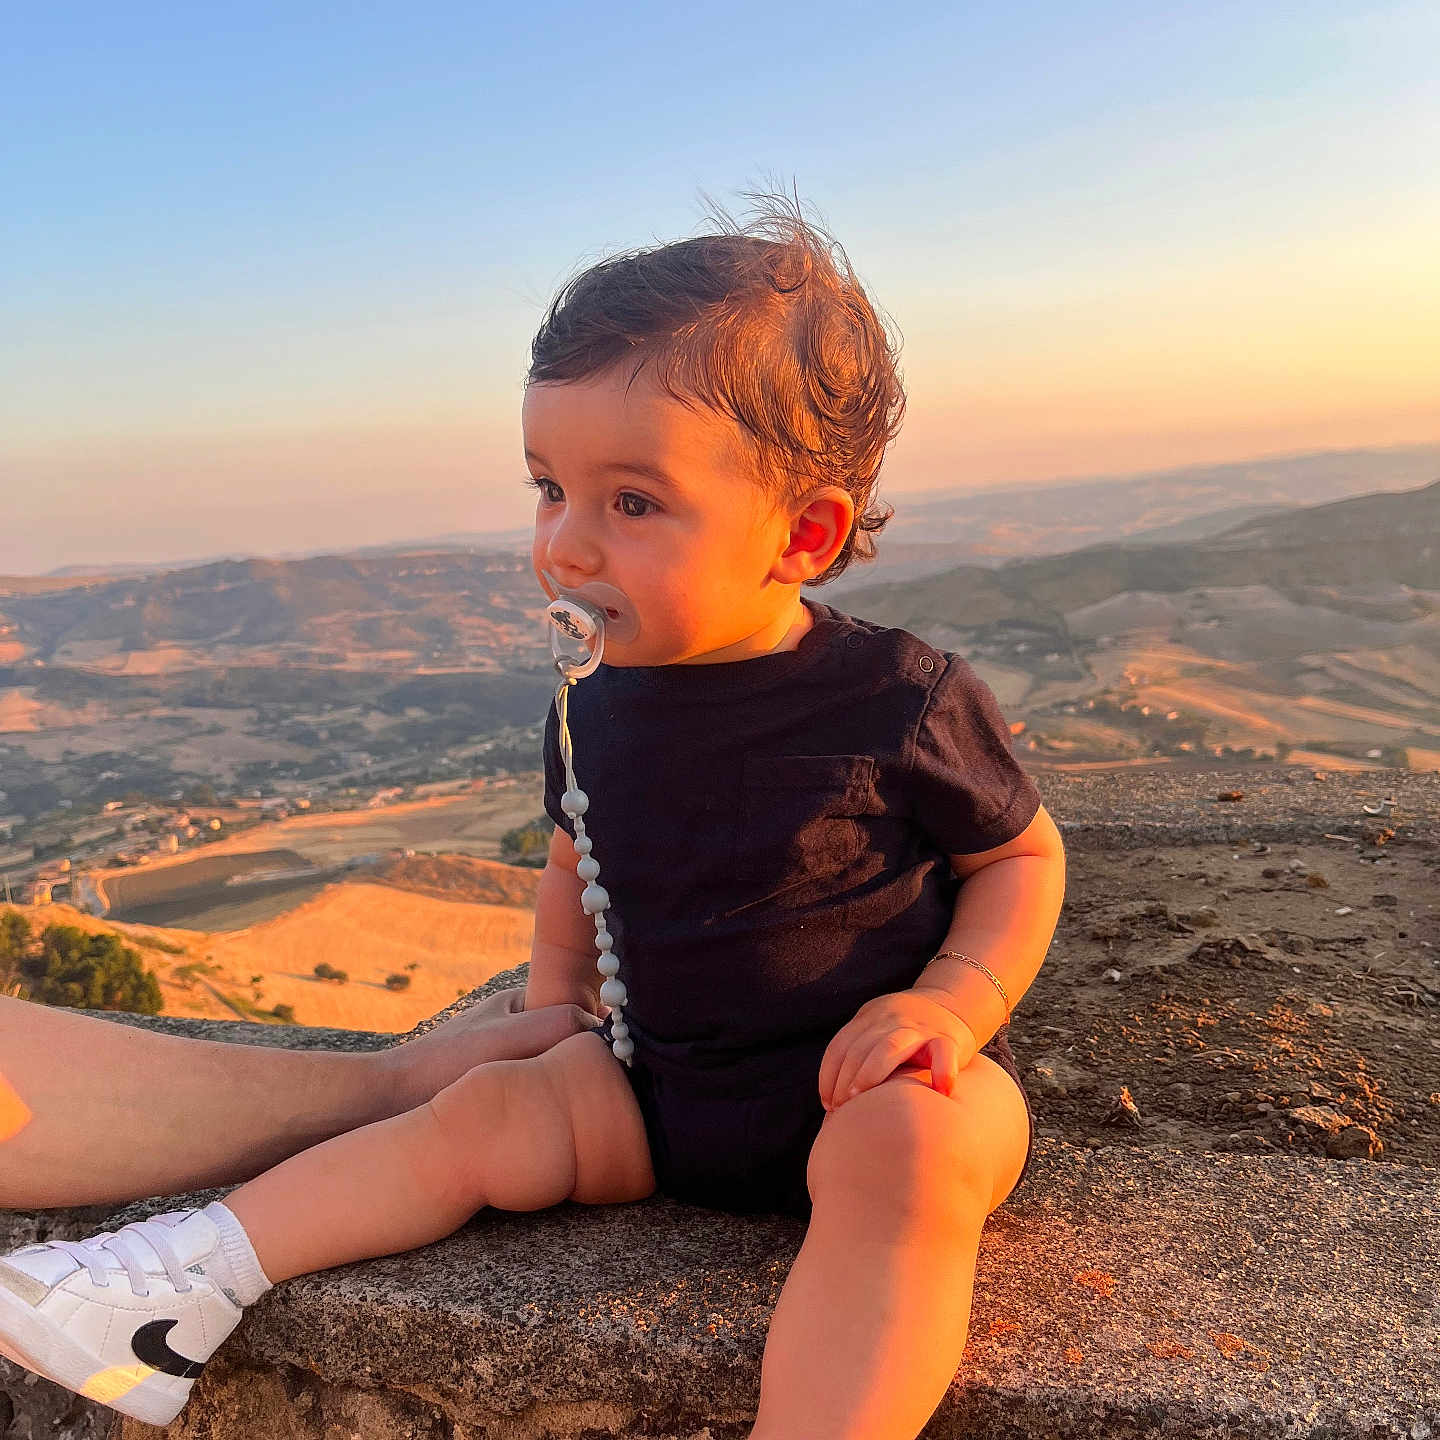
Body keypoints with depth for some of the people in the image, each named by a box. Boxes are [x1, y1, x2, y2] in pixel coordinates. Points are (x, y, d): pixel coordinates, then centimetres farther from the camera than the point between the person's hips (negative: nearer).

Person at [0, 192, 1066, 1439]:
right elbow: (578, 868, 19)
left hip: (880, 1081, -5)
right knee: (486, 1117, -5)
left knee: (905, 1151, -35)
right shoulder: (595, 709, -1)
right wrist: (554, 1009, 10)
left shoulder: (904, 699, -17)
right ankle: (203, 1266, 4)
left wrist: (954, 1000, -19)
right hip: (665, 1080, 5)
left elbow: (1023, 854, -3)